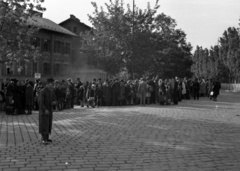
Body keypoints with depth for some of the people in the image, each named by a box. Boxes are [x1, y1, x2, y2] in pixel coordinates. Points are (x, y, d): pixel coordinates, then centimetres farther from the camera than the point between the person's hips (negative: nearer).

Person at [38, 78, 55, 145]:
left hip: (49, 110, 8)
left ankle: (46, 138, 18)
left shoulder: (51, 91, 5)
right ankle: (44, 139, -2)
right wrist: (45, 110, -25)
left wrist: (53, 102, -5)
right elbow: (40, 102, -22)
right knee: (44, 124, -6)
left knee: (48, 124, 10)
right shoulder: (43, 91, -20)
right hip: (43, 110, -8)